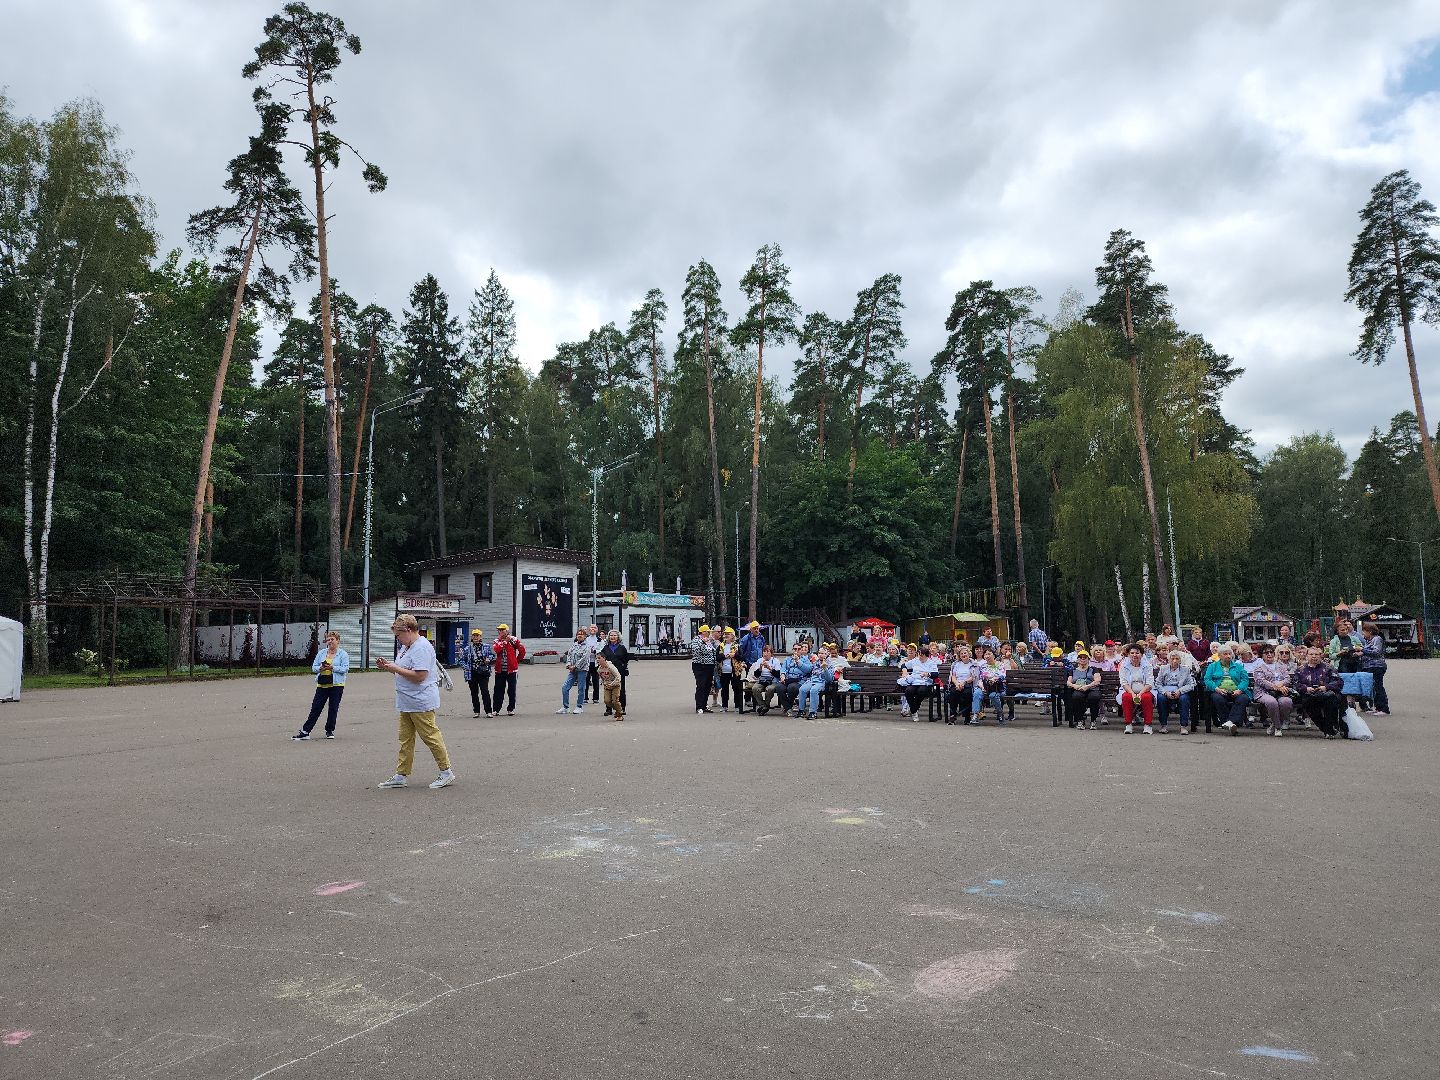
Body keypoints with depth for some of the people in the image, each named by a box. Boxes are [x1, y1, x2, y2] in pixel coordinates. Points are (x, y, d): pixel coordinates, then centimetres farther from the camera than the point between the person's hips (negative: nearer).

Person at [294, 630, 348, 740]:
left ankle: (329, 731, 17)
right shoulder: (321, 653, 12)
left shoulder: (343, 654, 0)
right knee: (315, 708, 1)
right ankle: (305, 732, 2)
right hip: (322, 685, 3)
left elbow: (345, 669, -10)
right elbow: (314, 667, 11)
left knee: (333, 709, 3)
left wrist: (332, 667, -19)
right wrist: (321, 668, -10)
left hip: (336, 685, -3)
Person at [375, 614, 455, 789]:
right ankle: (401, 776, 17)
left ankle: (447, 772, 7)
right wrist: (388, 665, 7)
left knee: (430, 736, -3)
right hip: (407, 703, 10)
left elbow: (419, 676, -25)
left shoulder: (422, 647, -19)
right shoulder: (406, 646, 15)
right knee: (405, 739, 11)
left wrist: (395, 668, -18)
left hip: (421, 703, -10)